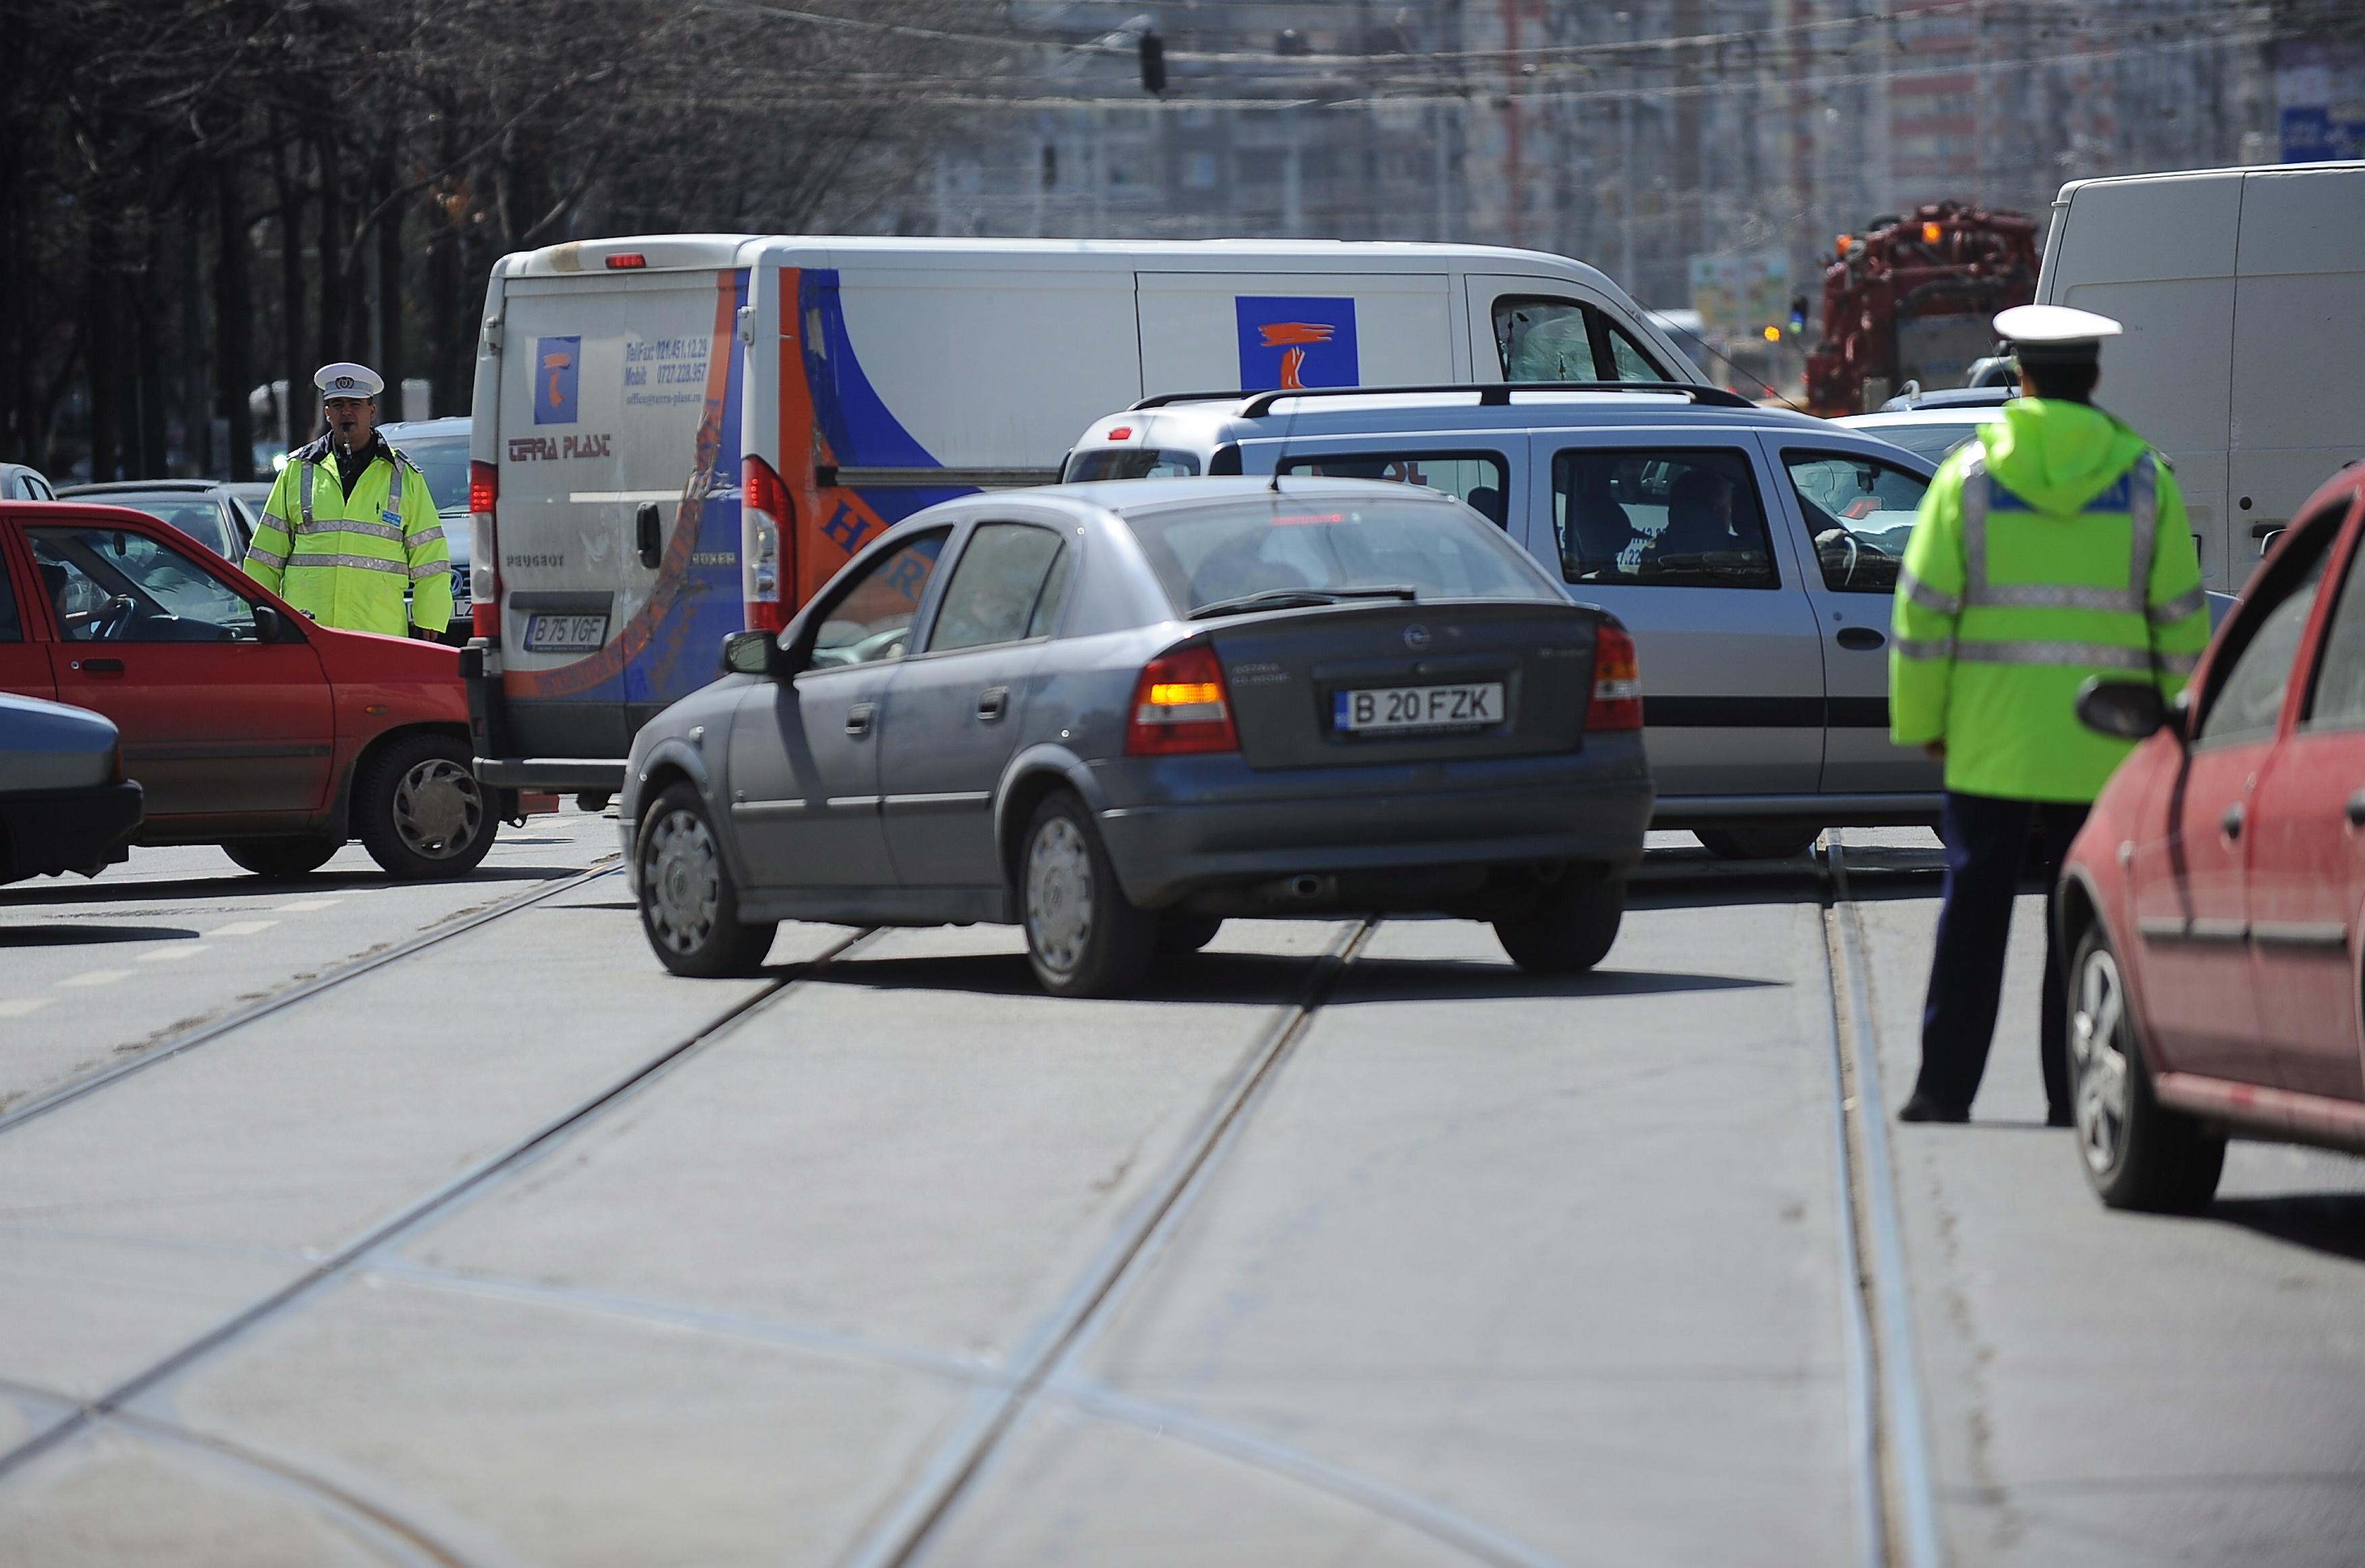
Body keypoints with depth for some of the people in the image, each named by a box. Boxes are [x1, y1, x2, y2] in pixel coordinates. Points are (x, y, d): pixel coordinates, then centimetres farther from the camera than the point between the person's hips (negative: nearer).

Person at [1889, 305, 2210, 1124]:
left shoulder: (1969, 475, 1)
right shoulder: (2144, 480, 2)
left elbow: (1923, 609, 1)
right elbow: (2181, 618, 4)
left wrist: (1922, 721, 8)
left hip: (1990, 739, 0)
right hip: (2102, 747, 0)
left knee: (1974, 911, 4)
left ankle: (1946, 1086, 4)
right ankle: (2072, 1093, 4)